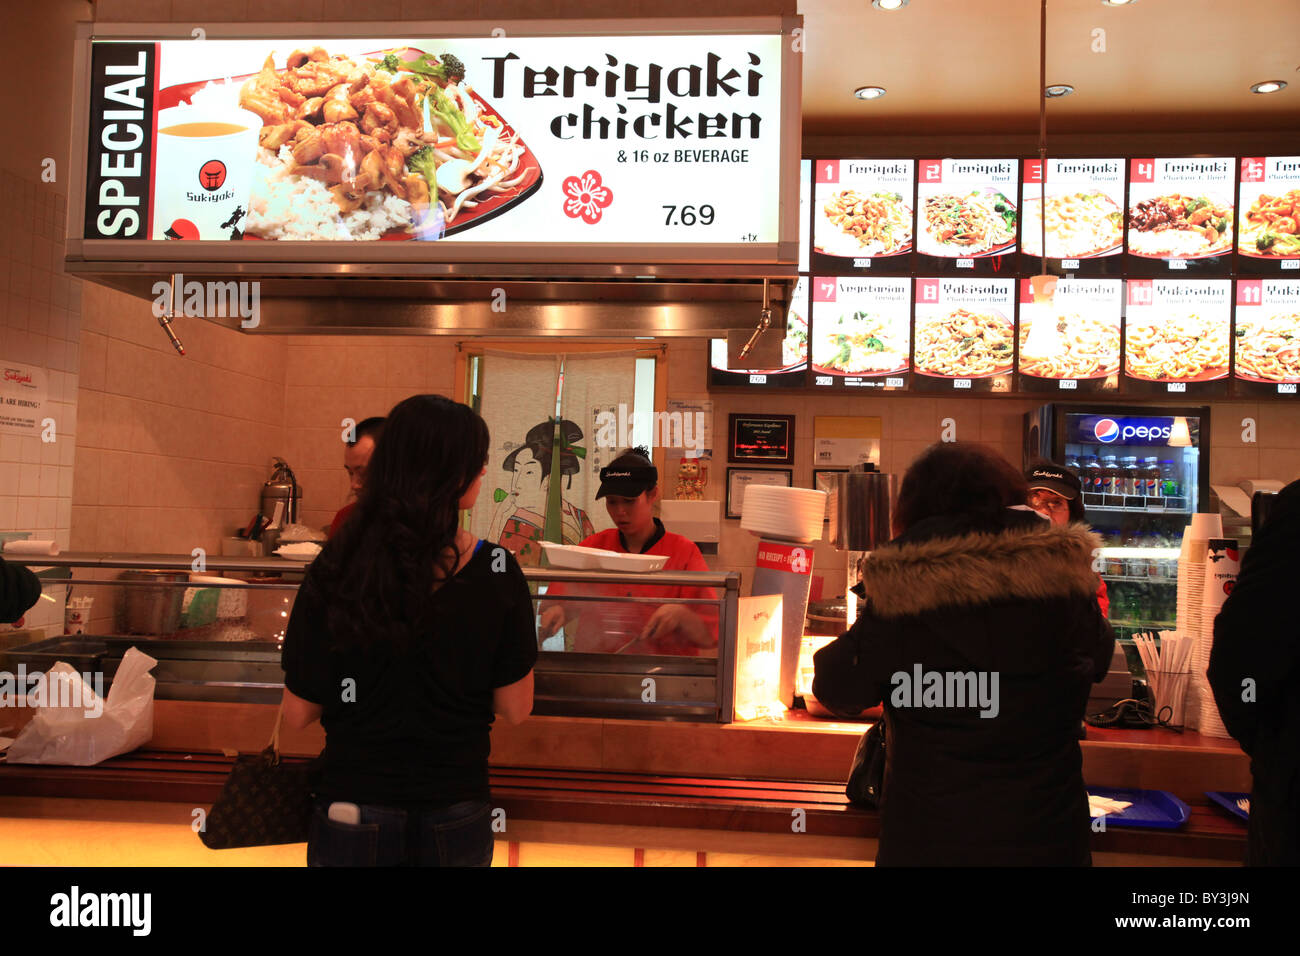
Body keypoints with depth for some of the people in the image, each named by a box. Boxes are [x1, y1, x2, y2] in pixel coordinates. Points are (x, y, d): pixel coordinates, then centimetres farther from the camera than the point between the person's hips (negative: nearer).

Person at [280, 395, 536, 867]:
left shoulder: (335, 569, -15)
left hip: (352, 818, 0)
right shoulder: (498, 573, -15)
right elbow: (515, 709, -7)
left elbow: (297, 714, -8)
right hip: (456, 820, 0)